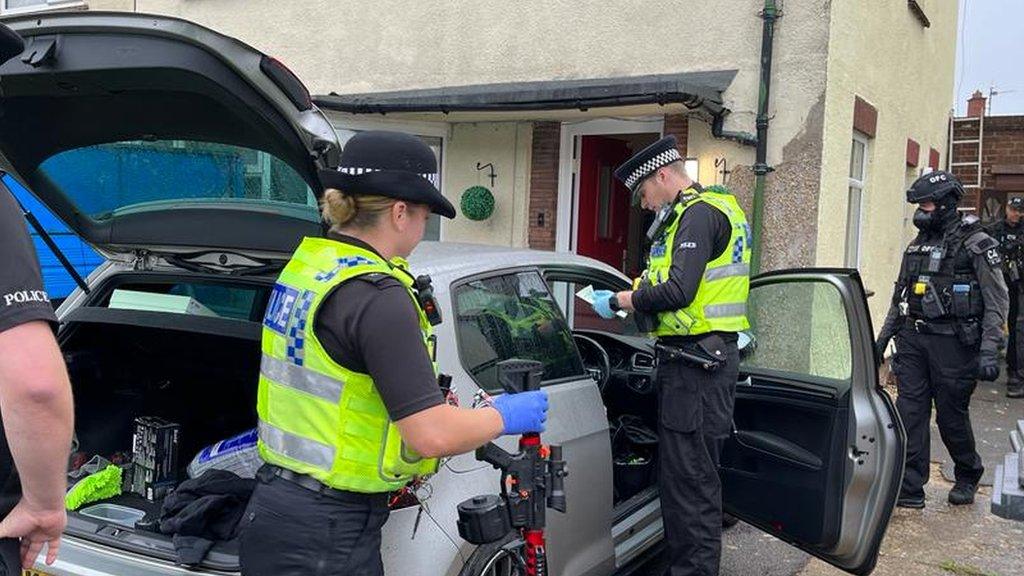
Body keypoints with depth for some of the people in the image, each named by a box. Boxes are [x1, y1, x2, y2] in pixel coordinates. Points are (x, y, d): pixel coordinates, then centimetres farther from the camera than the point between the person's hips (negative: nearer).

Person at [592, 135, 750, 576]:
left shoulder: (699, 213, -12)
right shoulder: (692, 214, 21)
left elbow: (678, 291, -23)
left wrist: (619, 300, -10)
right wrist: (632, 301, 10)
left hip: (696, 362, -11)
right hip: (695, 358, 11)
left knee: (691, 479, -5)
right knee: (681, 471, 16)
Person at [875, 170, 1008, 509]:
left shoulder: (975, 244, -6)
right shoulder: (917, 245, 13)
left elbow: (997, 301, -9)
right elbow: (899, 298, 20)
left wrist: (988, 351, -18)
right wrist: (882, 338, 17)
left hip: (952, 342, -5)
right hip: (913, 340, 5)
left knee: (952, 416, 6)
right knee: (910, 413, 0)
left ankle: (968, 477, 32)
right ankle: (909, 489, 4)